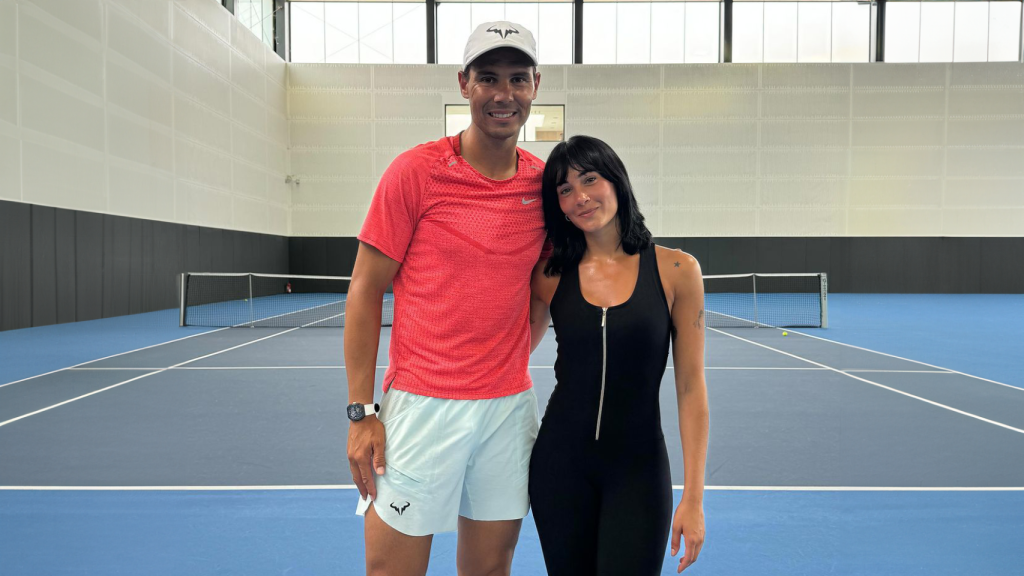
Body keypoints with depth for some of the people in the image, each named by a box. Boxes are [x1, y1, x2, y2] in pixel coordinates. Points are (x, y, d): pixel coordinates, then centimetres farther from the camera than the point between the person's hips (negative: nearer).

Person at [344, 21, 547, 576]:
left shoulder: (546, 181, 4)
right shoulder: (416, 171, -7)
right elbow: (365, 290, -5)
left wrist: (511, 359, 7)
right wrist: (361, 411, -9)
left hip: (510, 406, 4)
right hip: (421, 405, -3)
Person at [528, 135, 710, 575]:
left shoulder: (676, 270, -7)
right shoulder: (551, 274, -1)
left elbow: (690, 387, -5)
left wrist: (693, 497, -6)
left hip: (638, 469, -2)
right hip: (559, 463, 2)